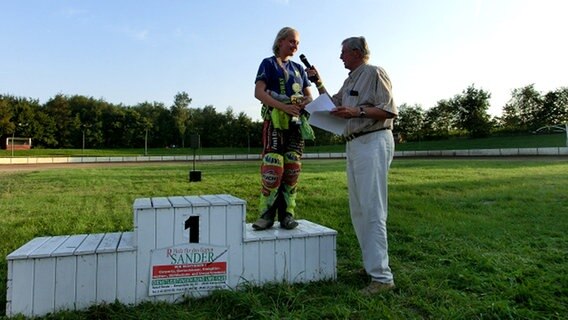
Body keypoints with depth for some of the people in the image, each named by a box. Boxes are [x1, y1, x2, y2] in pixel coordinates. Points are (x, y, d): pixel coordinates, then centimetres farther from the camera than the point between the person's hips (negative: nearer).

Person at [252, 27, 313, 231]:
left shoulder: (299, 68, 22)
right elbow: (259, 92, -8)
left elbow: (309, 96, 19)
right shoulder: (268, 64, 6)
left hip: (296, 122, 5)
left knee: (293, 168, 1)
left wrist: (305, 102, -7)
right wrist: (284, 107, -20)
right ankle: (267, 214, -4)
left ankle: (287, 213, 8)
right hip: (275, 120, -5)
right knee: (272, 167, -14)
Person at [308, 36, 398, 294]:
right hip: (354, 144, 9)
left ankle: (382, 276, -9)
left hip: (373, 142, -9)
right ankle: (371, 264, 19)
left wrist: (357, 112, -21)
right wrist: (318, 82, 25)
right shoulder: (350, 80, 22)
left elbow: (390, 110, -12)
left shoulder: (375, 73, -3)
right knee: (358, 209, 9)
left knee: (372, 209, -13)